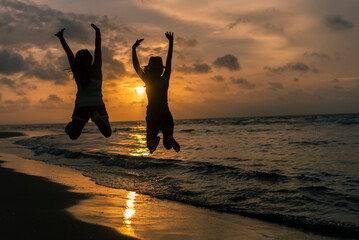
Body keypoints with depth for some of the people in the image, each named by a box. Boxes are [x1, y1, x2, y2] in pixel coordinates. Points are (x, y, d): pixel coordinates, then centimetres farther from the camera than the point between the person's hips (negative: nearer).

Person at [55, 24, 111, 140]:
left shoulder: (76, 72, -1)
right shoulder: (96, 69, -4)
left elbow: (69, 53, 5)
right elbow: (98, 49, 2)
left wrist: (61, 38, 12)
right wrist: (98, 32, 10)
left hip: (81, 107, 2)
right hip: (97, 106, -2)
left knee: (73, 136, 14)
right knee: (107, 134, -5)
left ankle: (71, 127, -20)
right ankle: (98, 117, -32)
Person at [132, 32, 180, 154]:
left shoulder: (148, 81, -5)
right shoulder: (164, 80, -2)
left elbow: (136, 66, 1)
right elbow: (169, 62, 5)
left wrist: (133, 49, 6)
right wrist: (171, 42, 12)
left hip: (152, 115, -1)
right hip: (166, 115, 1)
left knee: (150, 143, 10)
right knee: (167, 144, 14)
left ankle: (154, 140, -29)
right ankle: (170, 139, -25)